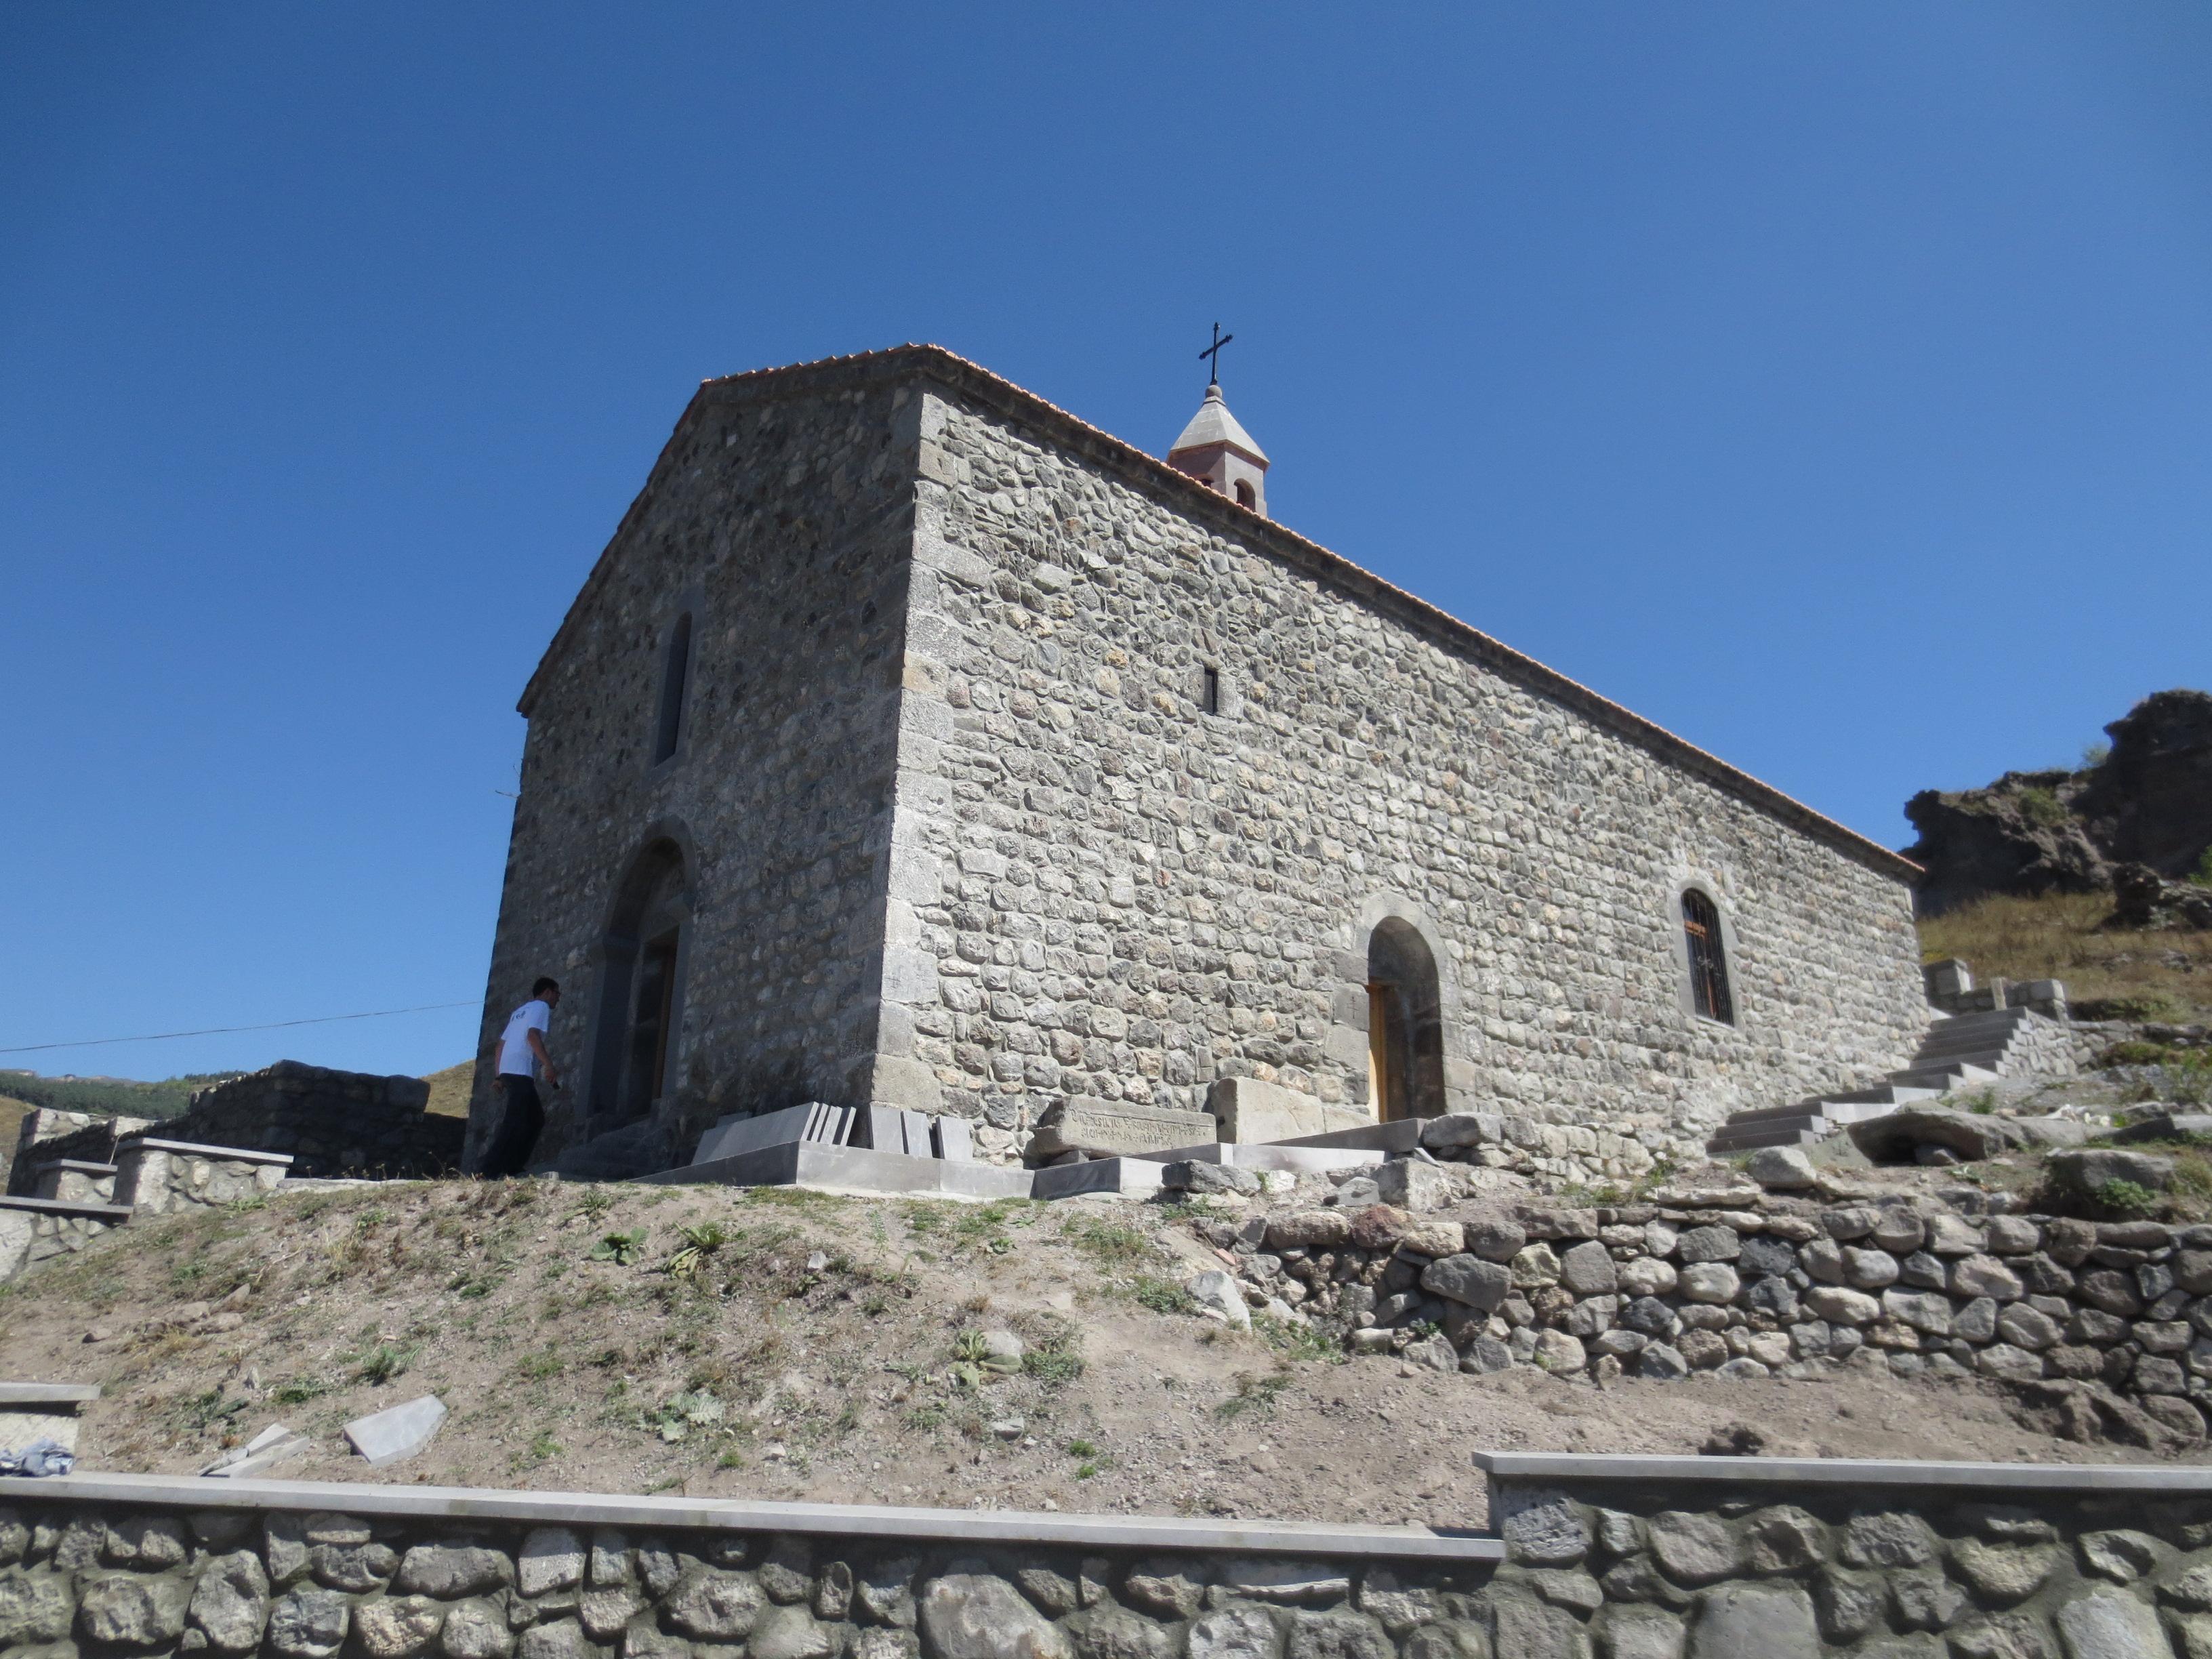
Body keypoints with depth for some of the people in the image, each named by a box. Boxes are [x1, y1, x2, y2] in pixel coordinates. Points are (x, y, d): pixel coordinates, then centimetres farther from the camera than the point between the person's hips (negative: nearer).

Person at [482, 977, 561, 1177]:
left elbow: (501, 1044, 24)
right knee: (515, 1124, -14)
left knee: (536, 1119, 13)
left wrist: (500, 1076, 23)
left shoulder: (519, 1011, 28)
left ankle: (513, 1167, 7)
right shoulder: (541, 1007, 2)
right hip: (520, 1072, -9)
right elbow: (533, 1035, -15)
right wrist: (550, 1066, -16)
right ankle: (489, 1171, -20)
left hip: (507, 1071, 9)